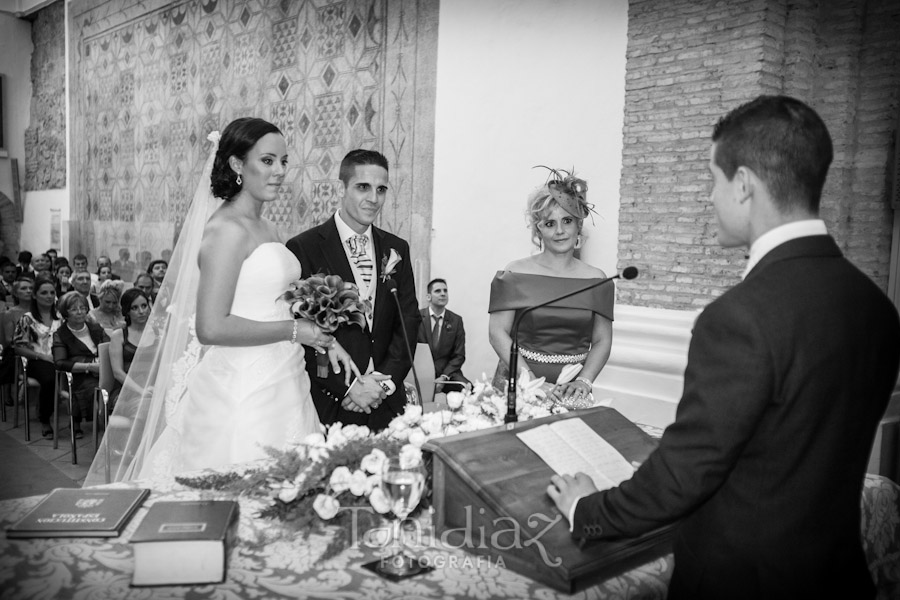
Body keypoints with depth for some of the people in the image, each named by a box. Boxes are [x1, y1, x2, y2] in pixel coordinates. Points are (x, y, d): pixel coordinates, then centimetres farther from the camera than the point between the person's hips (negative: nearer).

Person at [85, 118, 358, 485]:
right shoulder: (227, 229, -13)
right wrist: (294, 330, -15)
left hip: (280, 386, 8)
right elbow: (211, 328, -19)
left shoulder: (267, 230, 13)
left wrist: (322, 340, 5)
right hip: (243, 395, -8)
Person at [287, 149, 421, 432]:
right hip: (328, 405, -4)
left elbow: (409, 321, 6)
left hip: (387, 402, 4)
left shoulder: (396, 249, 8)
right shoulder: (303, 248, -6)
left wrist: (385, 379, -8)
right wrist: (347, 387, -14)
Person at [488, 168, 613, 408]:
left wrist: (583, 381, -8)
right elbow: (498, 331, -4)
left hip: (570, 391, 1)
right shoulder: (516, 273, 0)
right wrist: (532, 381, -13)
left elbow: (602, 341, 7)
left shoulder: (596, 280, 6)